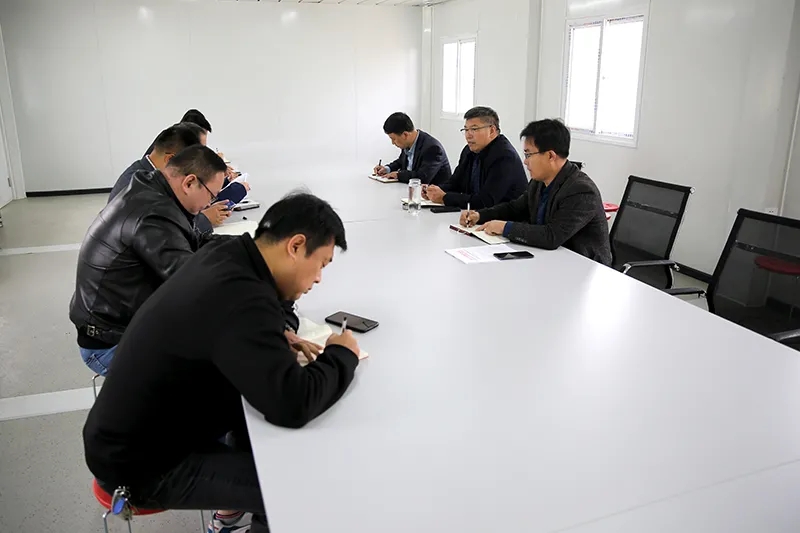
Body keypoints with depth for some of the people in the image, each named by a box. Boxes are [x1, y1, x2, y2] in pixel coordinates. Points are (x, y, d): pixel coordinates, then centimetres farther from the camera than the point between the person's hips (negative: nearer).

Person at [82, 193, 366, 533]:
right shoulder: (239, 297, -32)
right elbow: (293, 404, -35)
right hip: (141, 462, -9)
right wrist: (342, 355, -17)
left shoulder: (224, 254, -6)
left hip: (133, 431, 9)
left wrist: (279, 335, -5)